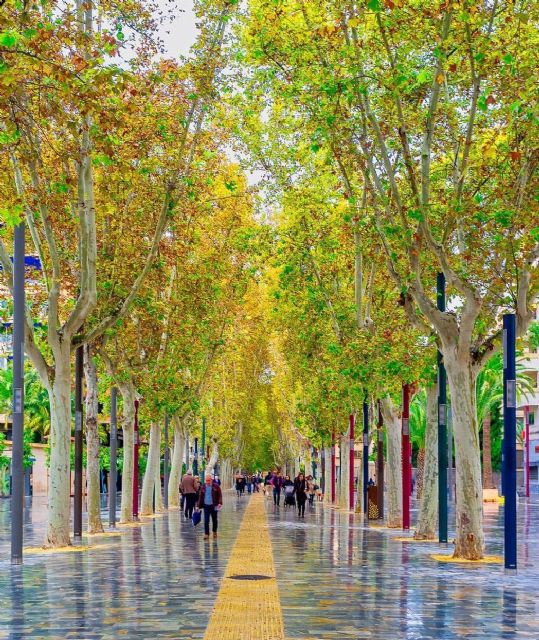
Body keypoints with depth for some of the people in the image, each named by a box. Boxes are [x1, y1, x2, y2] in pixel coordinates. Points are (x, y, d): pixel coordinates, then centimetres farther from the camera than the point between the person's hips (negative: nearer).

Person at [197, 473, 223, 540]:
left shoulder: (216, 486, -4)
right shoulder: (203, 487, 4)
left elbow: (220, 495, -5)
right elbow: (200, 497, 10)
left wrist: (220, 503, -18)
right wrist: (199, 506, 8)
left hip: (214, 506, -1)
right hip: (206, 506, 1)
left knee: (214, 520, 12)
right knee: (206, 521, -4)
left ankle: (214, 532, 29)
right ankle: (206, 534, -1)